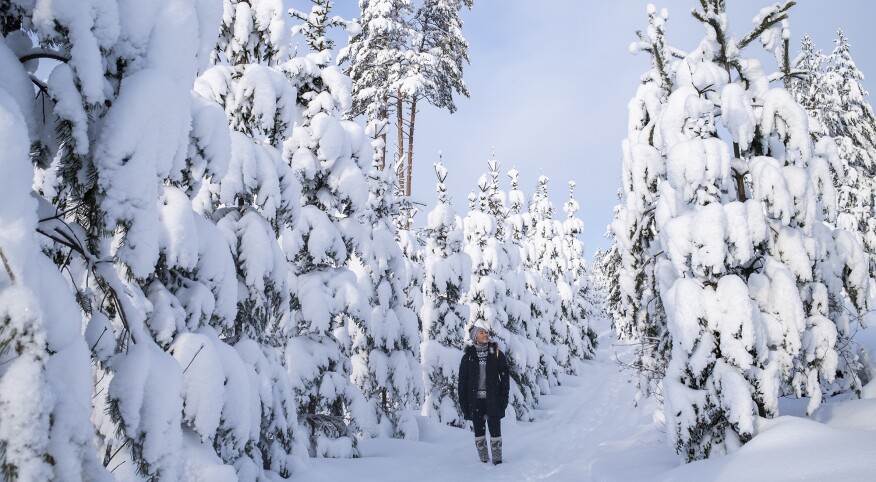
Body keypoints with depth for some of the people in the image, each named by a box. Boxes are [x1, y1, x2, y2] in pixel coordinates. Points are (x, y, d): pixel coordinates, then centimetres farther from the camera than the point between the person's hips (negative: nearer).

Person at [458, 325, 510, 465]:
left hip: (493, 399, -1)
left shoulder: (496, 353, 2)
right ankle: (484, 460, 18)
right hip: (475, 400, 1)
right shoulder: (468, 356, 3)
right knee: (479, 431, 8)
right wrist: (463, 401, -1)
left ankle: (497, 459, 11)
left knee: (495, 429, 0)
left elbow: (504, 376, 1)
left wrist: (504, 397, -6)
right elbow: (462, 380, 4)